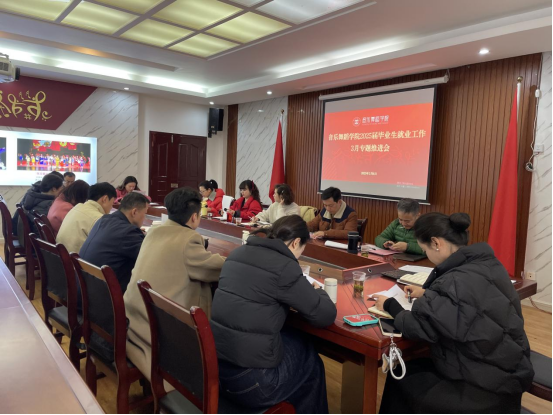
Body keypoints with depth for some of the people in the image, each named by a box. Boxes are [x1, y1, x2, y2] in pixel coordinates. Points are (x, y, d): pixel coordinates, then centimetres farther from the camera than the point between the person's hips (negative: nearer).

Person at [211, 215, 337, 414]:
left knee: (298, 341, 25)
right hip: (248, 377, -7)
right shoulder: (284, 266, -16)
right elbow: (326, 315, -11)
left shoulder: (238, 253, 6)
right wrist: (314, 292, 8)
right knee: (311, 362, 21)